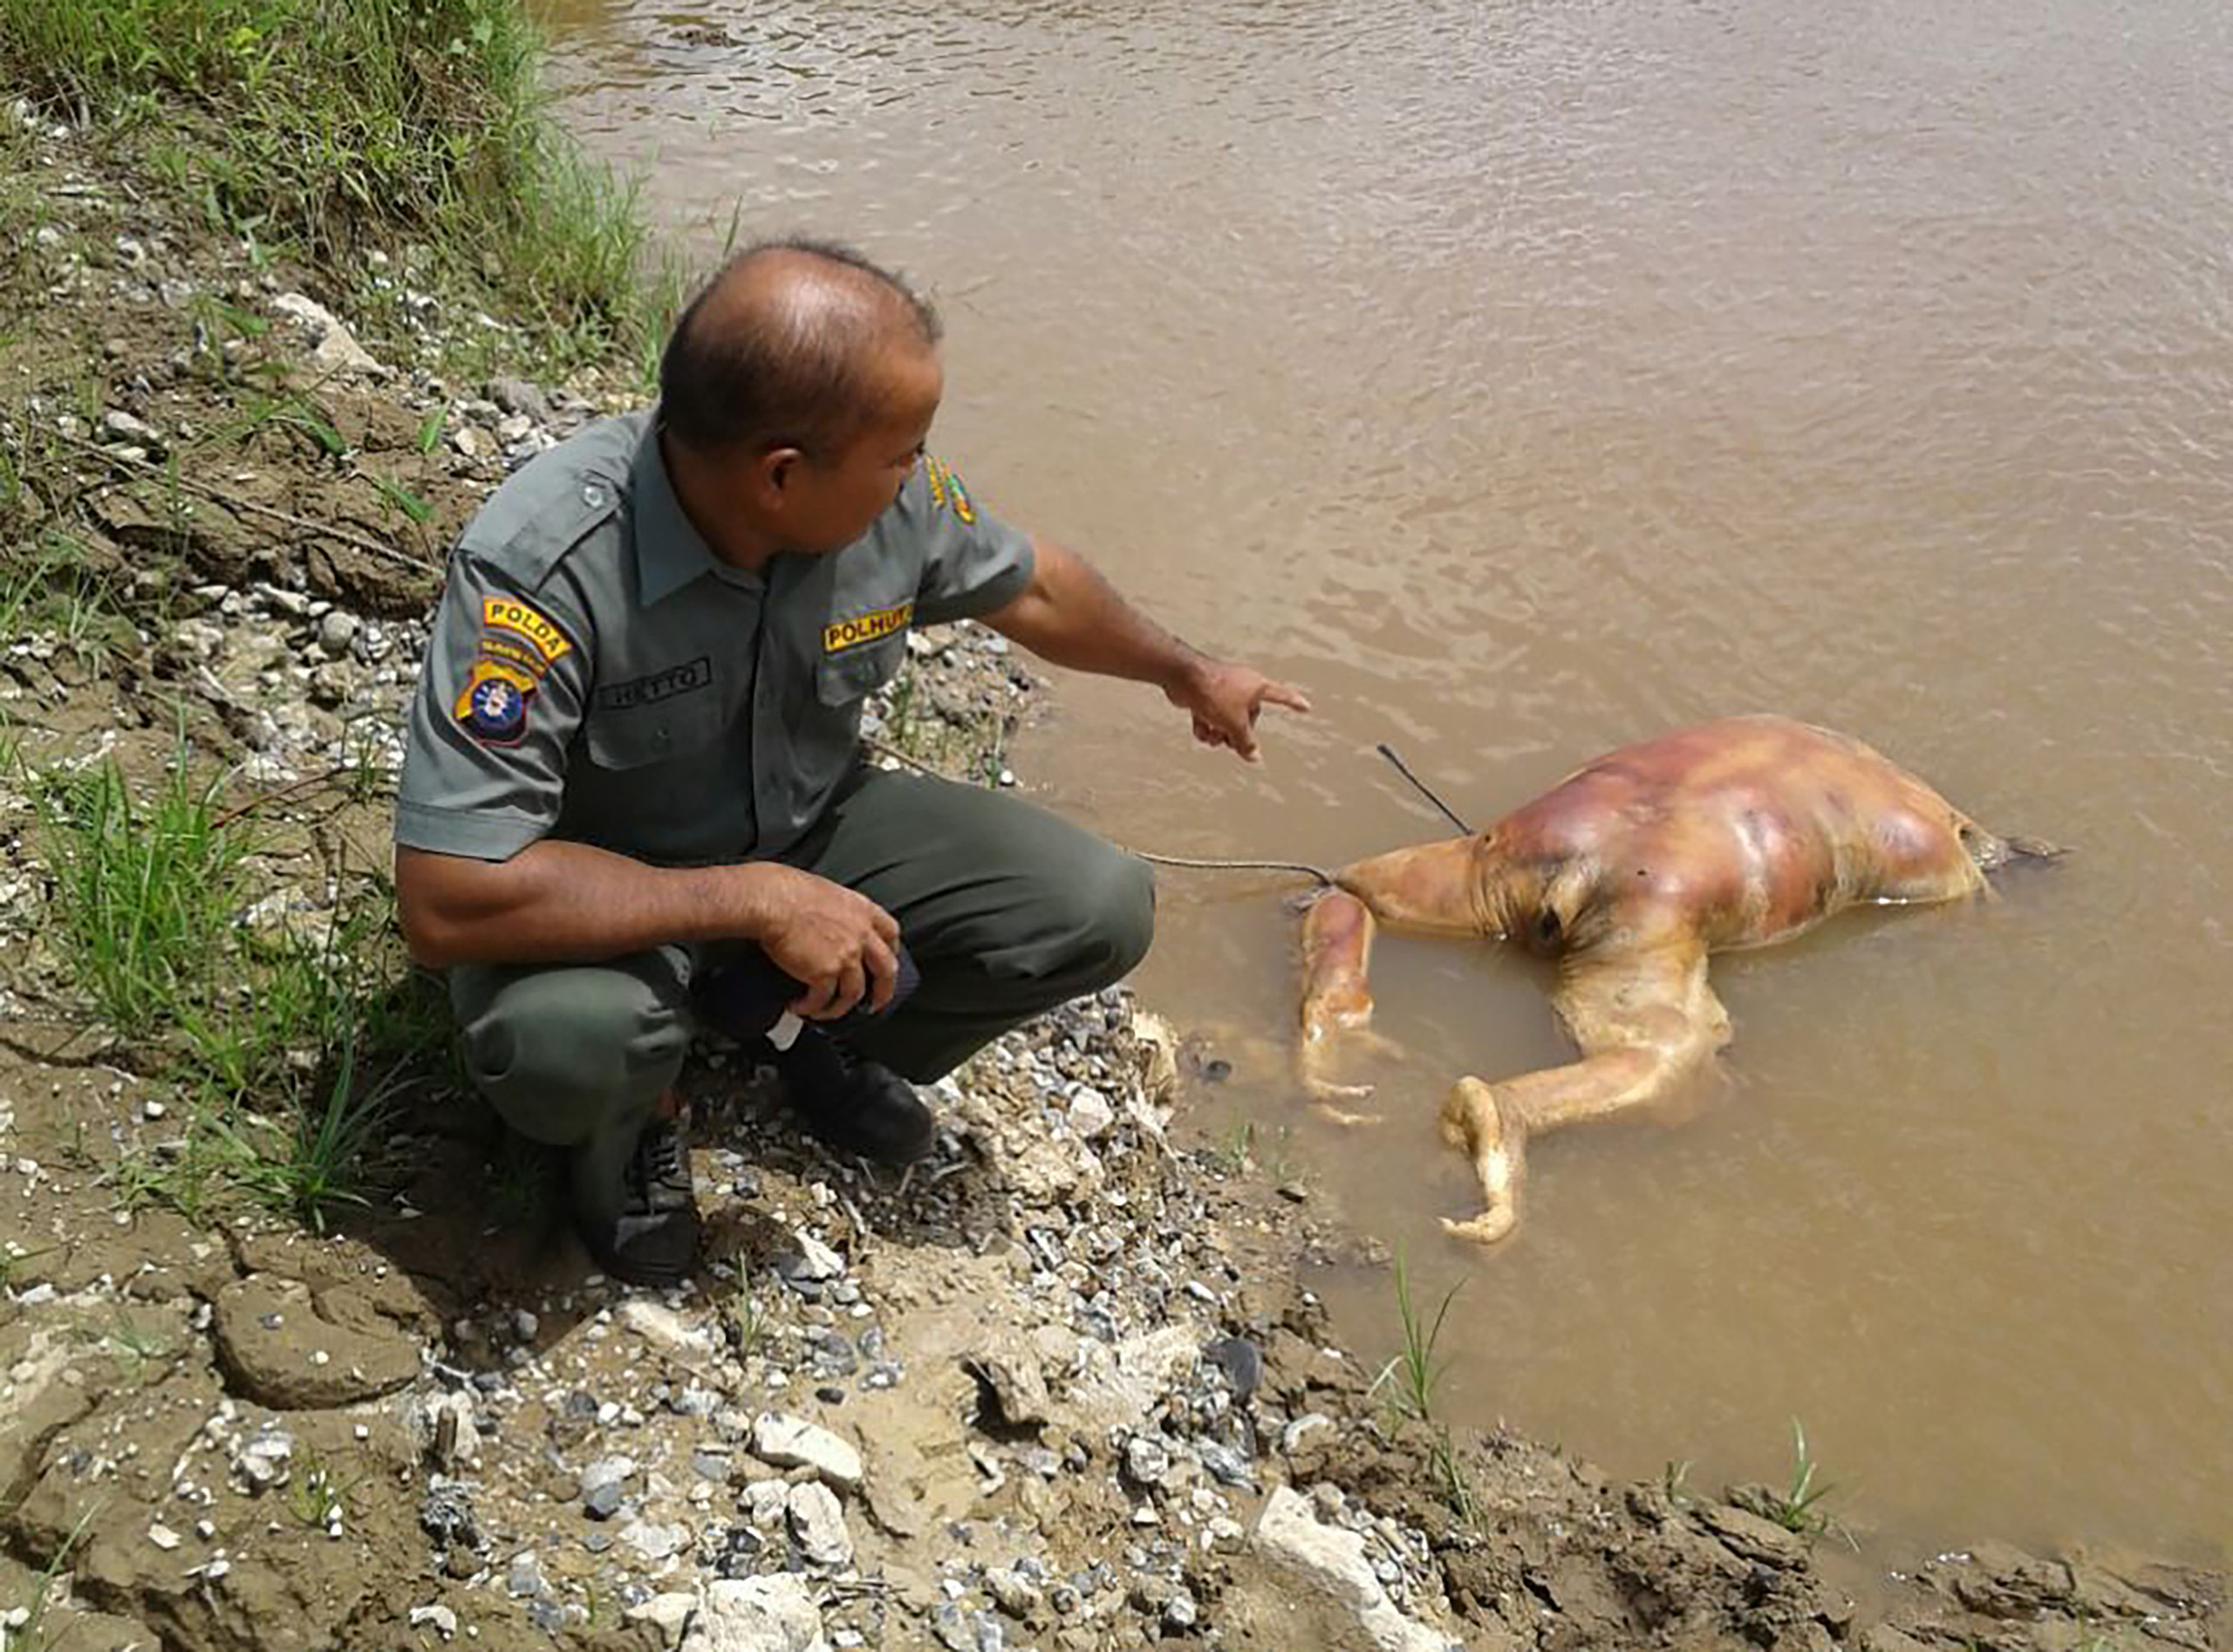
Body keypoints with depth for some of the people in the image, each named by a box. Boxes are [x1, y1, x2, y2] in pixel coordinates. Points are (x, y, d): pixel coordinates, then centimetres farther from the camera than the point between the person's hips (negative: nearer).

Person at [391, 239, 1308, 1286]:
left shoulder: (899, 498, -18)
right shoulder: (541, 567, -35)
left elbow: (1030, 587, 6)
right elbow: (447, 901, -36)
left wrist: (1187, 673, 22)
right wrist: (755, 900, -35)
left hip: (809, 829, 5)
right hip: (613, 896, -4)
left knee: (1099, 912, -12)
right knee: (561, 1039, -38)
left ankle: (814, 1028, 14)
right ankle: (629, 1119, 2)